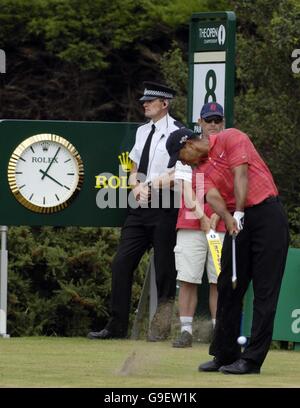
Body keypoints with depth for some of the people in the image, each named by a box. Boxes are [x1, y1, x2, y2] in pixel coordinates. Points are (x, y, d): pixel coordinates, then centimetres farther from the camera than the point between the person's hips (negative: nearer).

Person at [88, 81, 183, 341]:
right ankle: (117, 326, 4)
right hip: (140, 207, 7)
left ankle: (161, 327, 5)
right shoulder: (142, 132, 18)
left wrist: (150, 187, -17)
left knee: (164, 268, -2)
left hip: (165, 207, -7)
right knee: (122, 263, 1)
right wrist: (137, 186, 1)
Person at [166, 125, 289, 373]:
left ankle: (252, 359, -9)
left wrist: (239, 213, -23)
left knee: (265, 290, -6)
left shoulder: (231, 139, -1)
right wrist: (229, 220, -25)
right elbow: (213, 196, -5)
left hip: (267, 213, -7)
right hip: (238, 222, 7)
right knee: (228, 287, 7)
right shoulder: (201, 171, 14)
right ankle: (225, 355, 16)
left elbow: (241, 175, -13)